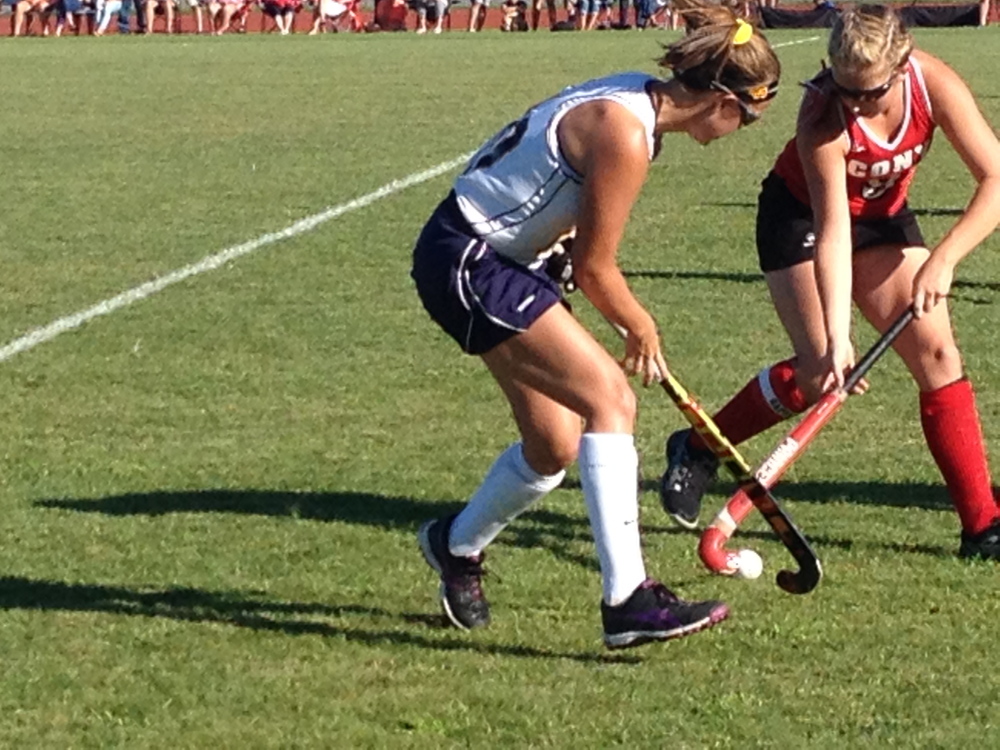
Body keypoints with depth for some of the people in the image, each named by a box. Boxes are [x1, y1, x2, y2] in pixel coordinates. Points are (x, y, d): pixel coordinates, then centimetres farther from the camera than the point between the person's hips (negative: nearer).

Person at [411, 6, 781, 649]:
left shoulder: (641, 97, 4)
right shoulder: (625, 135, -25)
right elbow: (593, 267, -15)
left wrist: (637, 327, 14)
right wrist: (643, 330, 2)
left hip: (500, 258, 10)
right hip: (467, 263, -10)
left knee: (556, 448, 12)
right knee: (610, 399, -19)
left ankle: (458, 545, 39)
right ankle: (627, 599, -22)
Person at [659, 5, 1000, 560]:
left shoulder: (933, 84, -27)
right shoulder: (823, 116, -34)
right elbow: (832, 232, -35)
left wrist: (944, 258, -37)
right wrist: (837, 340, -41)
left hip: (882, 215, 4)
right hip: (801, 216, -4)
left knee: (936, 352, -10)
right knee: (818, 374, -15)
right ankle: (697, 449, 8)